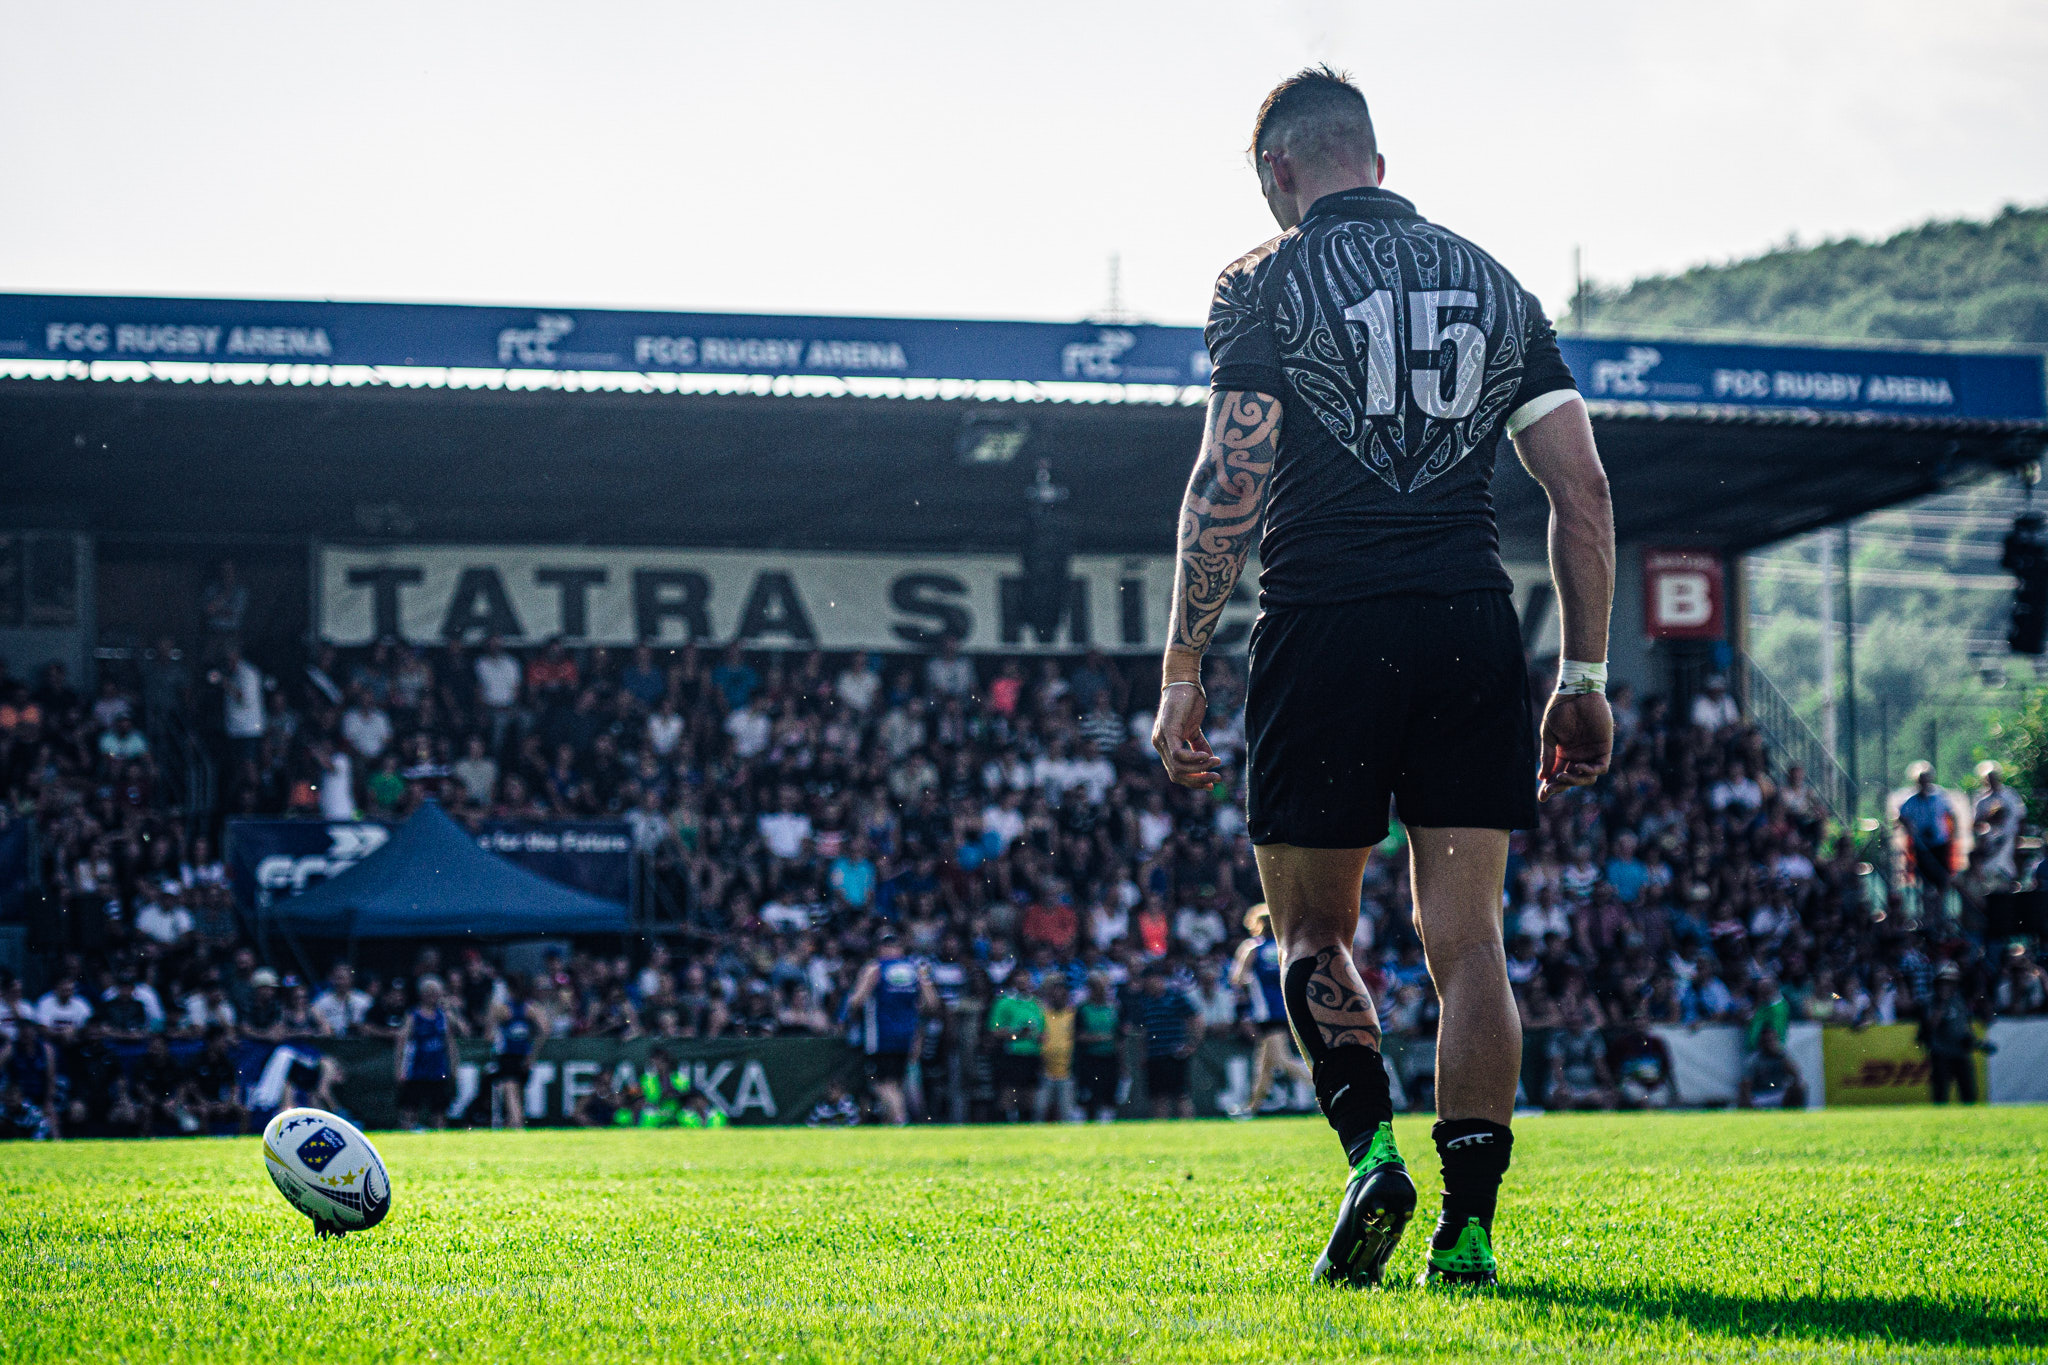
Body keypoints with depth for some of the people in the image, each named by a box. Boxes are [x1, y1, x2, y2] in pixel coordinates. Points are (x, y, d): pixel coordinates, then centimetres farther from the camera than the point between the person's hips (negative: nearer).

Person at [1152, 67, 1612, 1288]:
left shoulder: (1269, 284, 1)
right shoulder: (1496, 287, 14)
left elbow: (1230, 484, -8)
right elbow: (1583, 487, 9)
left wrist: (1183, 670, -4)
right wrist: (1586, 677, 12)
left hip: (1327, 627, -3)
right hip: (1474, 629, 3)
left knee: (1316, 930, 10)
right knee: (1467, 935, 3)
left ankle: (1372, 1145, -11)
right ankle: (1469, 1224, -3)